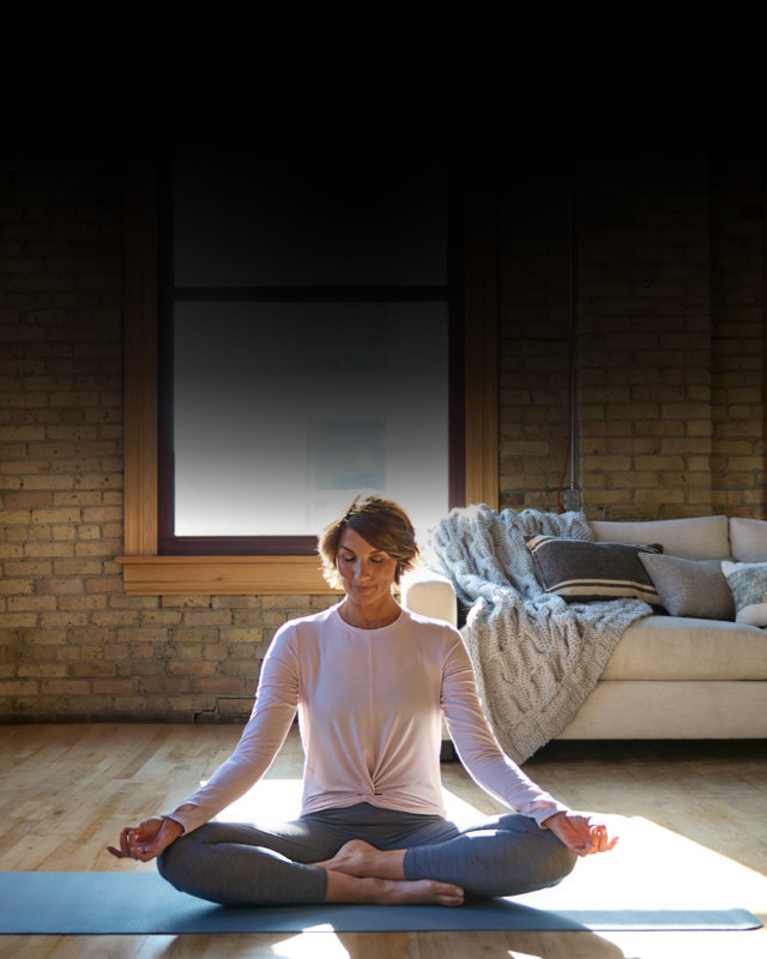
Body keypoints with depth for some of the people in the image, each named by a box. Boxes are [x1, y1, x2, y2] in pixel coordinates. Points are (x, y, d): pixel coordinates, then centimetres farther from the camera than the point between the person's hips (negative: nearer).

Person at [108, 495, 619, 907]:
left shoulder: (440, 642, 1)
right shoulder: (298, 640, 1)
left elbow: (481, 751, -8)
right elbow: (253, 754, -7)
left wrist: (551, 811, -27)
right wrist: (178, 818, -24)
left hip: (418, 828, 0)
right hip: (323, 826, 0)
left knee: (552, 849, -29)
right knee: (181, 853, -27)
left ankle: (364, 864, -18)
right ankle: (380, 888, -24)